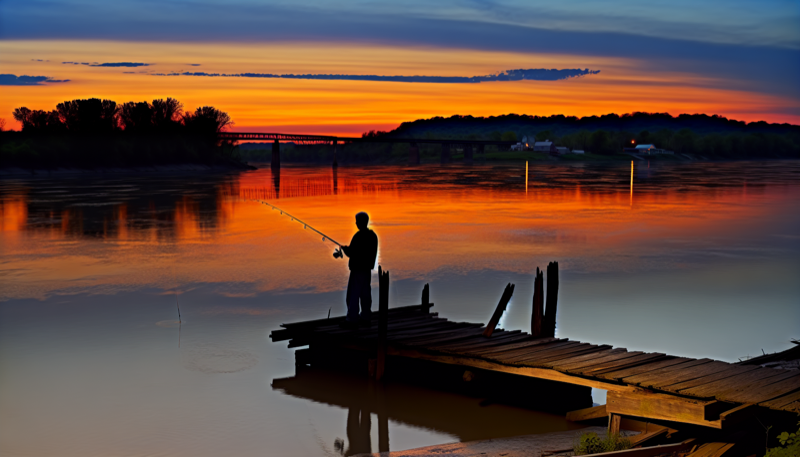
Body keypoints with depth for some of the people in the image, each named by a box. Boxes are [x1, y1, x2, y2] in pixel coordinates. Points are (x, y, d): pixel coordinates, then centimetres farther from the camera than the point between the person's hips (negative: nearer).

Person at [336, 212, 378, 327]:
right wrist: (347, 250, 18)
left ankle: (352, 318, -6)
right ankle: (365, 315, 22)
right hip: (368, 268, 9)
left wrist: (344, 248, 3)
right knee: (365, 292, 15)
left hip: (358, 269, -9)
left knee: (353, 293, -5)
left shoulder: (359, 236, -19)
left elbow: (351, 253, -18)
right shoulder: (372, 235, 8)